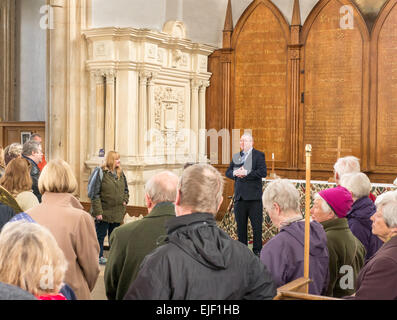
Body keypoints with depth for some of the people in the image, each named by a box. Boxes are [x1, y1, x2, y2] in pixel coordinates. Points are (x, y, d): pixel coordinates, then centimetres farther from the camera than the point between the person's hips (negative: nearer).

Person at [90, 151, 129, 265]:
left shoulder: (120, 173, 9)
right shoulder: (101, 173, -10)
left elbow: (125, 190, 22)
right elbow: (95, 194, -13)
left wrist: (125, 200, 4)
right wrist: (97, 211, -17)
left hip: (117, 213, 6)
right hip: (104, 212, -5)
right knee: (100, 235, 6)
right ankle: (99, 256, 17)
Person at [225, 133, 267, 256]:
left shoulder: (258, 155, 0)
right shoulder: (236, 156, 16)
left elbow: (263, 172, -13)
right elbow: (228, 172, 13)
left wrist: (246, 173, -17)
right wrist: (235, 173, -8)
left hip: (254, 197, -5)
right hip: (239, 196, 5)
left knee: (257, 225, 0)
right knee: (240, 225, 10)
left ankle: (257, 250, 8)